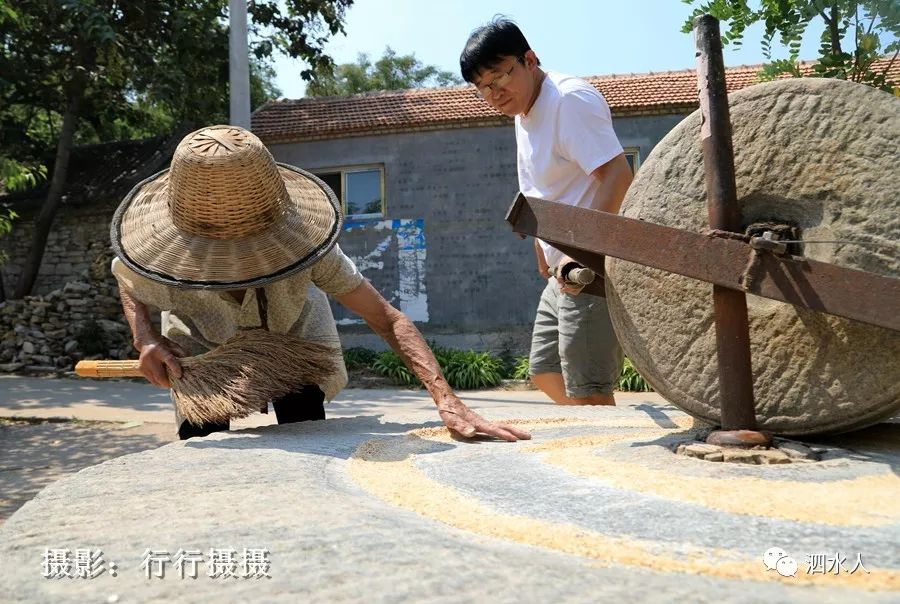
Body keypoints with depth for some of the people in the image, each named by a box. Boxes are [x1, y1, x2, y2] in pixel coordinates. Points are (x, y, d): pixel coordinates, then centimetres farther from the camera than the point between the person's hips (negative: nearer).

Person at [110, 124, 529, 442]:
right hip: (203, 347, 1)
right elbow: (127, 284, -10)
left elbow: (387, 319, -39)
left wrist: (446, 400, -51)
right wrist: (146, 340, -31)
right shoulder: (162, 273, -38)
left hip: (292, 332, 0)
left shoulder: (302, 241, -42)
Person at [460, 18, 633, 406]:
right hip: (564, 271, 11)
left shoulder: (570, 100, -15)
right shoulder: (524, 113, 15)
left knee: (586, 392, -7)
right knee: (545, 373, 20)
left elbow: (619, 175, -25)